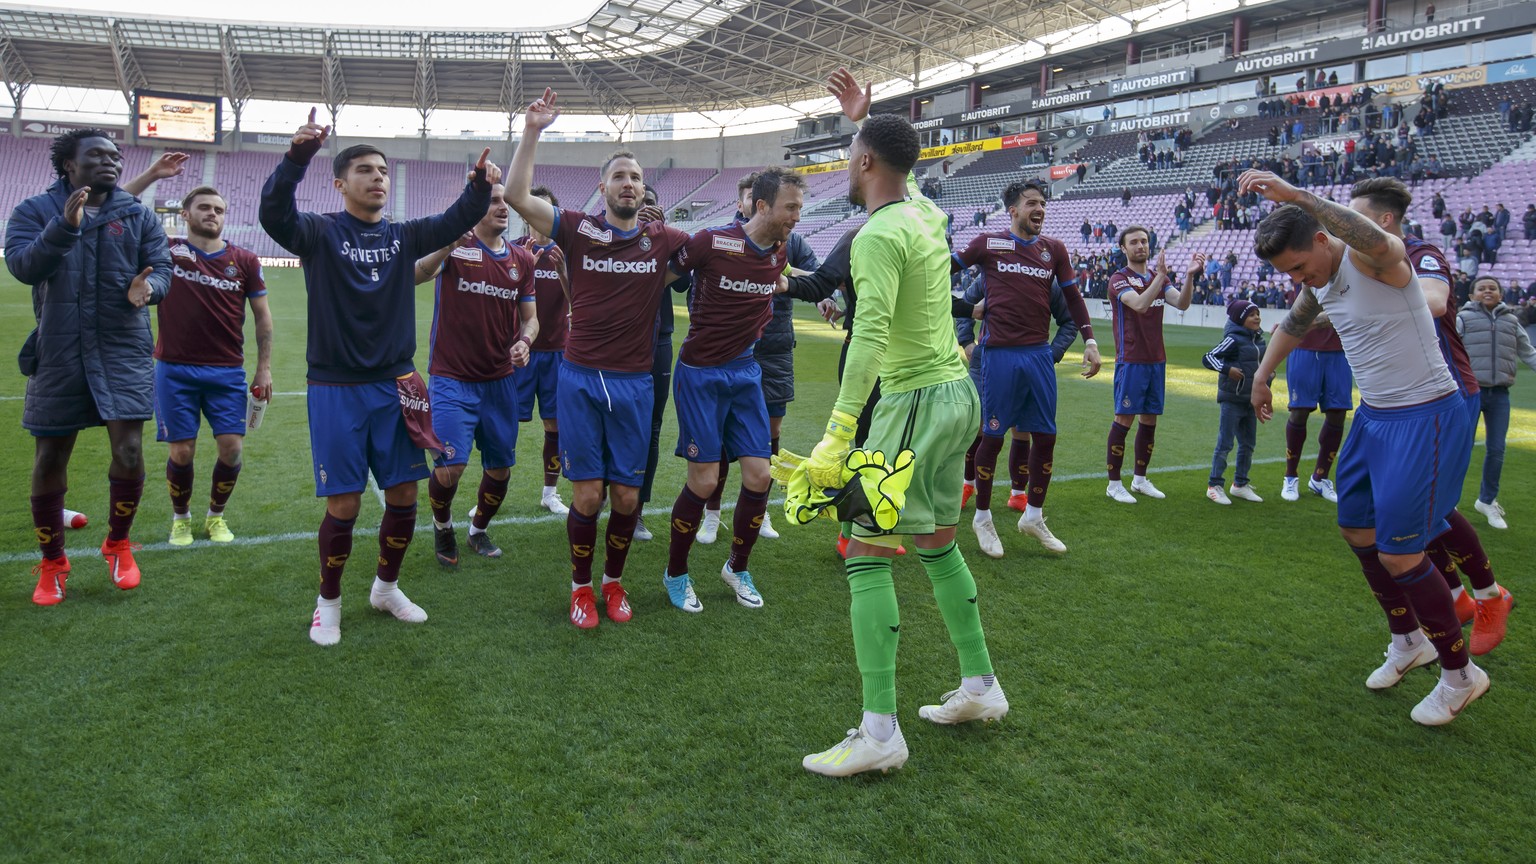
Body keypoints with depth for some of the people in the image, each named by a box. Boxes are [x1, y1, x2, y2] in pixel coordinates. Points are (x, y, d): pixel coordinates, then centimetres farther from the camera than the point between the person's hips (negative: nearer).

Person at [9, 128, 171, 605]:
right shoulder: (35, 211, 1)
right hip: (58, 354, 0)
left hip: (124, 352, 0)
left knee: (129, 451, -9)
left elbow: (162, 268, -1)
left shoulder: (139, 216, 5)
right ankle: (52, 564, 26)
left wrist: (148, 287, -24)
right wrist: (65, 226, -28)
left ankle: (118, 544, 18)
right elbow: (22, 266, -13)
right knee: (49, 459, 7)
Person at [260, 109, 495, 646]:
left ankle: (386, 587, 30)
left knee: (404, 495, 8)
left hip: (395, 386, 4)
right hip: (336, 389, -4)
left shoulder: (403, 236, 8)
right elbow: (274, 214, -23)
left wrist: (480, 187, -22)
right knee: (343, 506, -1)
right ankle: (328, 601, 21)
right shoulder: (320, 233, -4)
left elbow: (456, 221, -1)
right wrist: (297, 157, -40)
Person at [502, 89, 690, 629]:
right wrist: (532, 133, -13)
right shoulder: (578, 229, 1)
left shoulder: (662, 239, 5)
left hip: (634, 382, 2)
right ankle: (581, 586, 20)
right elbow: (517, 197, -8)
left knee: (627, 495, 6)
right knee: (587, 493, -1)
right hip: (580, 378, -1)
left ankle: (614, 581, 28)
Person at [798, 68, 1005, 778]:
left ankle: (879, 733, -8)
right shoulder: (926, 213, 9)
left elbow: (869, 341, -29)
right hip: (958, 393, 9)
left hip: (917, 401, -9)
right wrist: (864, 117, 40)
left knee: (867, 555, -8)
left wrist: (836, 438, -32)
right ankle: (980, 686, 29)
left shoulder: (879, 236, -17)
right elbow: (899, 171, 36)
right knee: (938, 544, 19)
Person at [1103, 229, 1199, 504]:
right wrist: (1161, 275, -32)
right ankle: (1114, 484, 2)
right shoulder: (1119, 279, -7)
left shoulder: (1159, 279, 13)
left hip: (1156, 360, 7)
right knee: (1124, 419, -5)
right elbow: (1140, 305, -25)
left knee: (1149, 420, 10)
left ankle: (1140, 479, 21)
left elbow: (1182, 303, -3)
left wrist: (1190, 276, -17)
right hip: (1131, 361, -7)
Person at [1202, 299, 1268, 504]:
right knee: (1225, 443, -4)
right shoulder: (1233, 339, -14)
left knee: (1248, 443, 14)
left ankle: (1240, 484, 26)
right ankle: (1214, 486, 3)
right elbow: (1208, 358, -17)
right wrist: (1227, 369, -29)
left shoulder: (1258, 338, 9)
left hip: (1251, 399, 8)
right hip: (1232, 399, -8)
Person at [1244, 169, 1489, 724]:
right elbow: (1293, 325, 25)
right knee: (1356, 530, 17)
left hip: (1423, 417, -9)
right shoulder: (1317, 283, 4)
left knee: (1398, 555, -7)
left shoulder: (1376, 261, -23)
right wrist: (1261, 378, 33)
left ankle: (1460, 674, 15)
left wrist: (1294, 195, -54)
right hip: (1374, 414, 9)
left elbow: (1378, 244, -49)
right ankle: (1408, 642, 37)